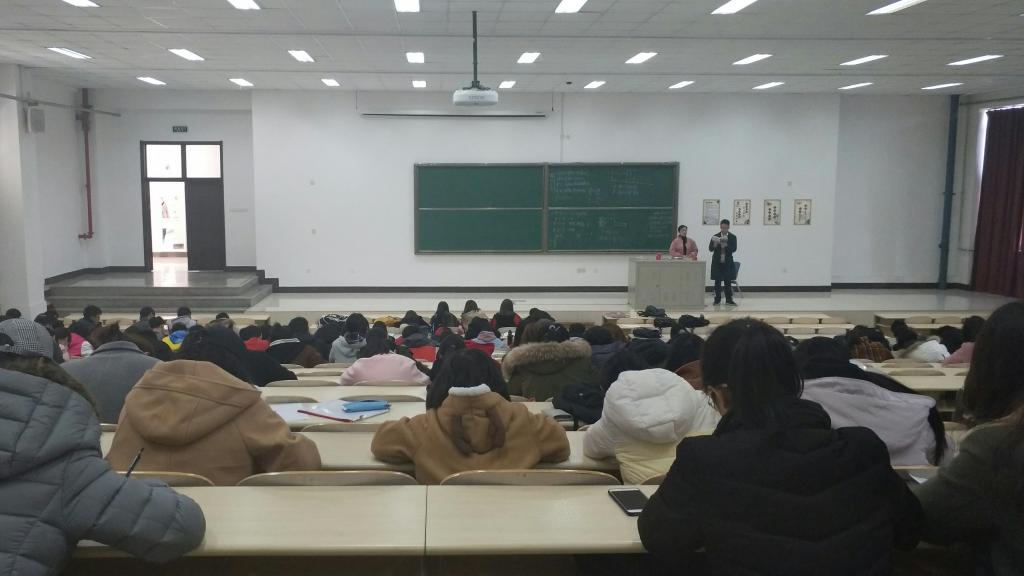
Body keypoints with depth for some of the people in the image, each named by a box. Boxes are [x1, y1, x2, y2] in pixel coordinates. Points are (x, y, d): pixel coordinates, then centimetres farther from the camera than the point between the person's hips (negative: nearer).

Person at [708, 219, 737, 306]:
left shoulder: (732, 237, 1)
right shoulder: (715, 237, 3)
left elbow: (734, 249, -8)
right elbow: (710, 249, -3)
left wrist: (726, 245, -24)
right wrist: (714, 244, -23)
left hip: (727, 263, 0)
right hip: (717, 262, 0)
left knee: (728, 282, 2)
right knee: (717, 281, 3)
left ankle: (729, 299, 8)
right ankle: (717, 299, 10)